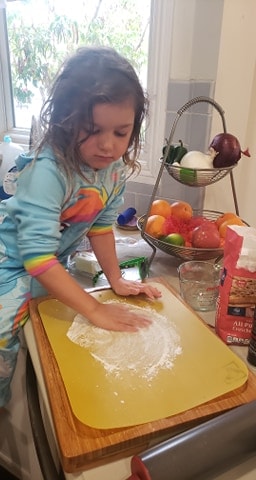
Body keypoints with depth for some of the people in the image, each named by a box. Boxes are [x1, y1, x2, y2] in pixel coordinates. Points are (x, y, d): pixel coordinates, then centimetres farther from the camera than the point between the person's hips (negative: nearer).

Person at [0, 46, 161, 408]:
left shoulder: (116, 168, -10)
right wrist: (95, 310, -31)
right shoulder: (48, 169, -32)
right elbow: (36, 255, -34)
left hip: (52, 269, 7)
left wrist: (116, 279, 1)